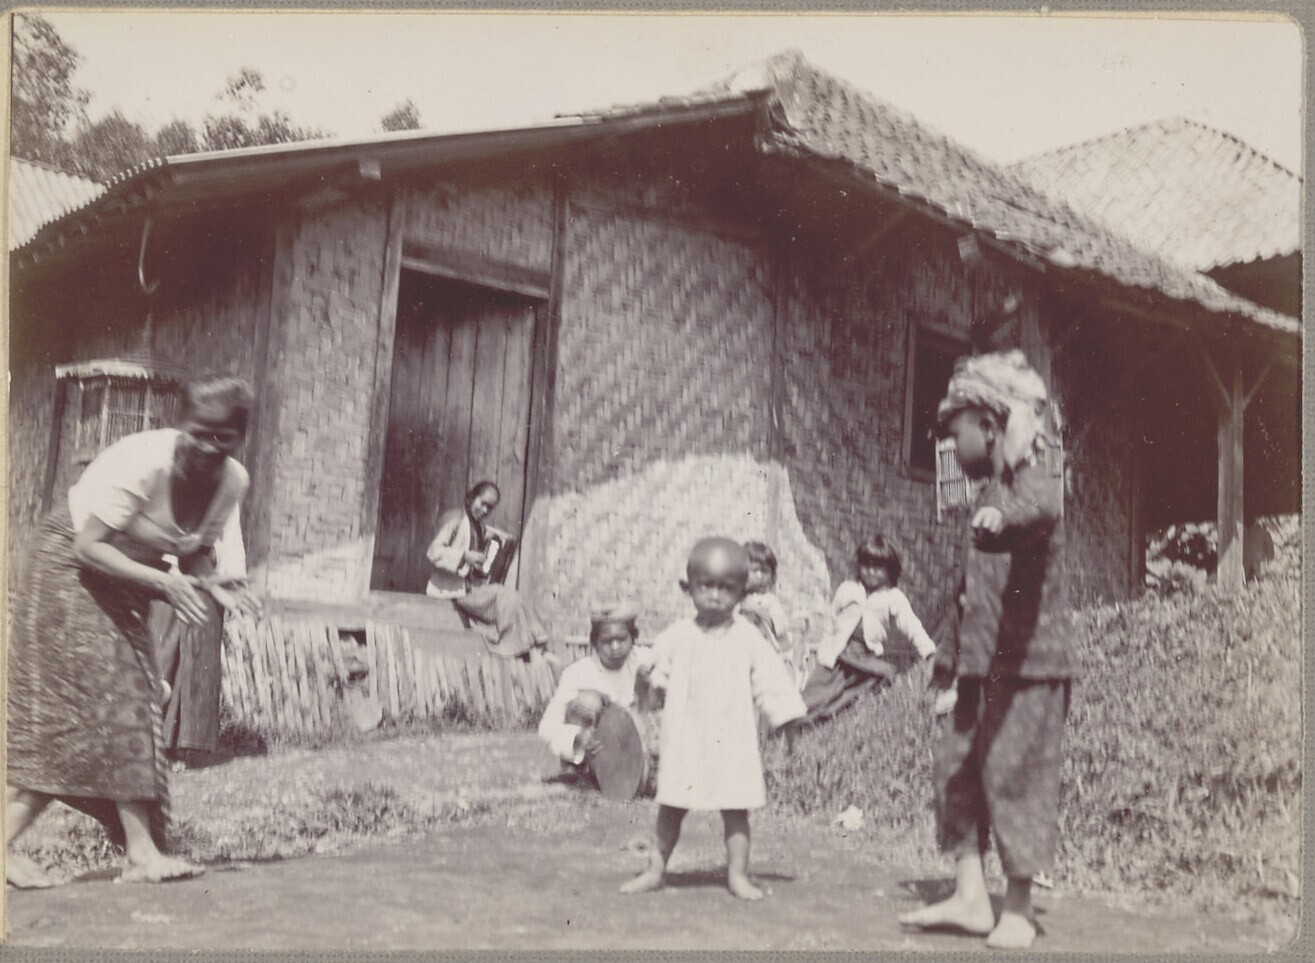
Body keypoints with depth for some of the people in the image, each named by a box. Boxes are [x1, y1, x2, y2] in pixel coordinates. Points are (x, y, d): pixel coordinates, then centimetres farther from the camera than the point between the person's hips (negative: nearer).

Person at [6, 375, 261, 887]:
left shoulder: (232, 481, -10)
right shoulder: (143, 462, -30)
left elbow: (197, 556, 1)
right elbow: (89, 547, -26)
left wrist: (216, 588, -20)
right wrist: (164, 581, -35)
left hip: (125, 583, 7)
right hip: (70, 564, -7)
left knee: (134, 707, 1)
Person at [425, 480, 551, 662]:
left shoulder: (480, 528, 20)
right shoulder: (455, 518, -4)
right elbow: (433, 551, -15)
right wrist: (465, 556, -21)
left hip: (471, 586, 7)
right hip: (452, 589, -7)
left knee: (509, 595, -18)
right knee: (506, 595, -24)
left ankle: (536, 647, -24)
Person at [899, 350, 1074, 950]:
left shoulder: (1031, 484, -9)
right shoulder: (990, 497, 18)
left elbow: (1044, 506, -36)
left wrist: (1005, 513, -58)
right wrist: (951, 652, 32)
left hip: (1029, 662, -9)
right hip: (985, 665, 9)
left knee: (1014, 776, -5)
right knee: (957, 766, 7)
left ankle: (1018, 911, 7)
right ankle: (970, 897, 14)